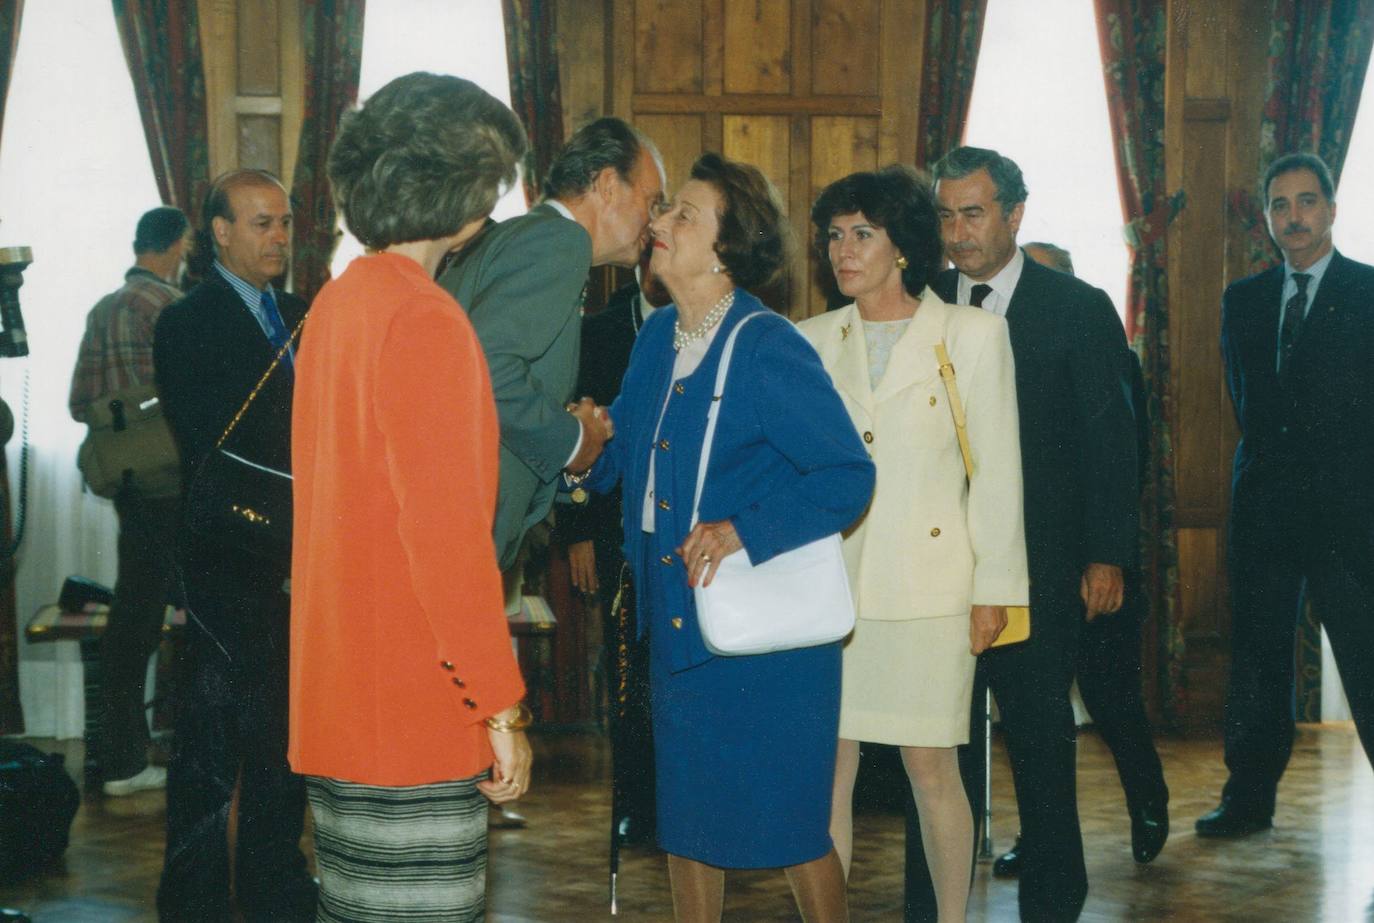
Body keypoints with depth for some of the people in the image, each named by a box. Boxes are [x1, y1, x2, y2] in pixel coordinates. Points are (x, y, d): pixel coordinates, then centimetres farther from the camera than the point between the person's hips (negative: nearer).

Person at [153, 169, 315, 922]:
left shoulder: (298, 318, 13)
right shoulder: (188, 325, -8)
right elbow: (207, 453, -14)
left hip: (298, 556, 7)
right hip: (230, 566, -7)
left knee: (286, 727, 14)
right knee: (211, 739, 1)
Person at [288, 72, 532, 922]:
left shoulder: (338, 302, 11)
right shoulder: (426, 320, -16)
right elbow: (448, 531, -19)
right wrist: (502, 707, -15)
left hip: (338, 693, 9)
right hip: (416, 715, -9)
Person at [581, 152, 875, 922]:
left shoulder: (769, 352, -16)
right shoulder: (659, 337, 6)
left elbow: (849, 476, -17)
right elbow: (622, 446, 17)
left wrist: (742, 532, -24)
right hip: (679, 623, 7)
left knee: (789, 824, 2)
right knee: (687, 815, 15)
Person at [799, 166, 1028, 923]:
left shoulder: (973, 334, 1)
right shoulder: (812, 341, 10)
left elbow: (997, 470, 1)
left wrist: (994, 588, -3)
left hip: (927, 584, -3)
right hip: (829, 581, 3)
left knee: (930, 767, 0)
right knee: (826, 768, 3)